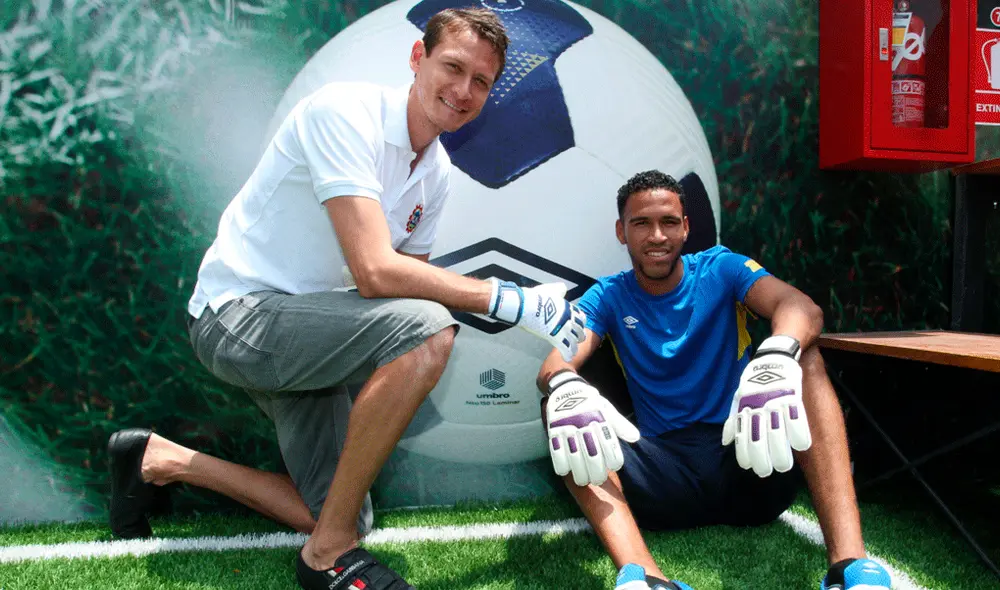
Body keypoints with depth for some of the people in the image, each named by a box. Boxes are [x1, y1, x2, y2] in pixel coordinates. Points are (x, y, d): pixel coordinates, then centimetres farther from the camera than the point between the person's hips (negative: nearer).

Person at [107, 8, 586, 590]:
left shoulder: (437, 172, 6)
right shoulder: (345, 112, -20)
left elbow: (409, 274, 11)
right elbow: (375, 272, -30)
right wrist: (515, 301, -25)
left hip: (304, 332, 9)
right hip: (237, 313, -8)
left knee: (341, 518, 8)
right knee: (425, 329, -32)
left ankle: (161, 460, 24)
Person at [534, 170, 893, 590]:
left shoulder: (721, 270, 3)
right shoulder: (608, 297, 7)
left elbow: (803, 308, -17)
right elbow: (555, 363, -11)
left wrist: (776, 356, -42)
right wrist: (566, 388, -37)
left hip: (749, 463, 0)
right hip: (668, 473, 1)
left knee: (804, 357, -24)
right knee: (560, 407, -22)